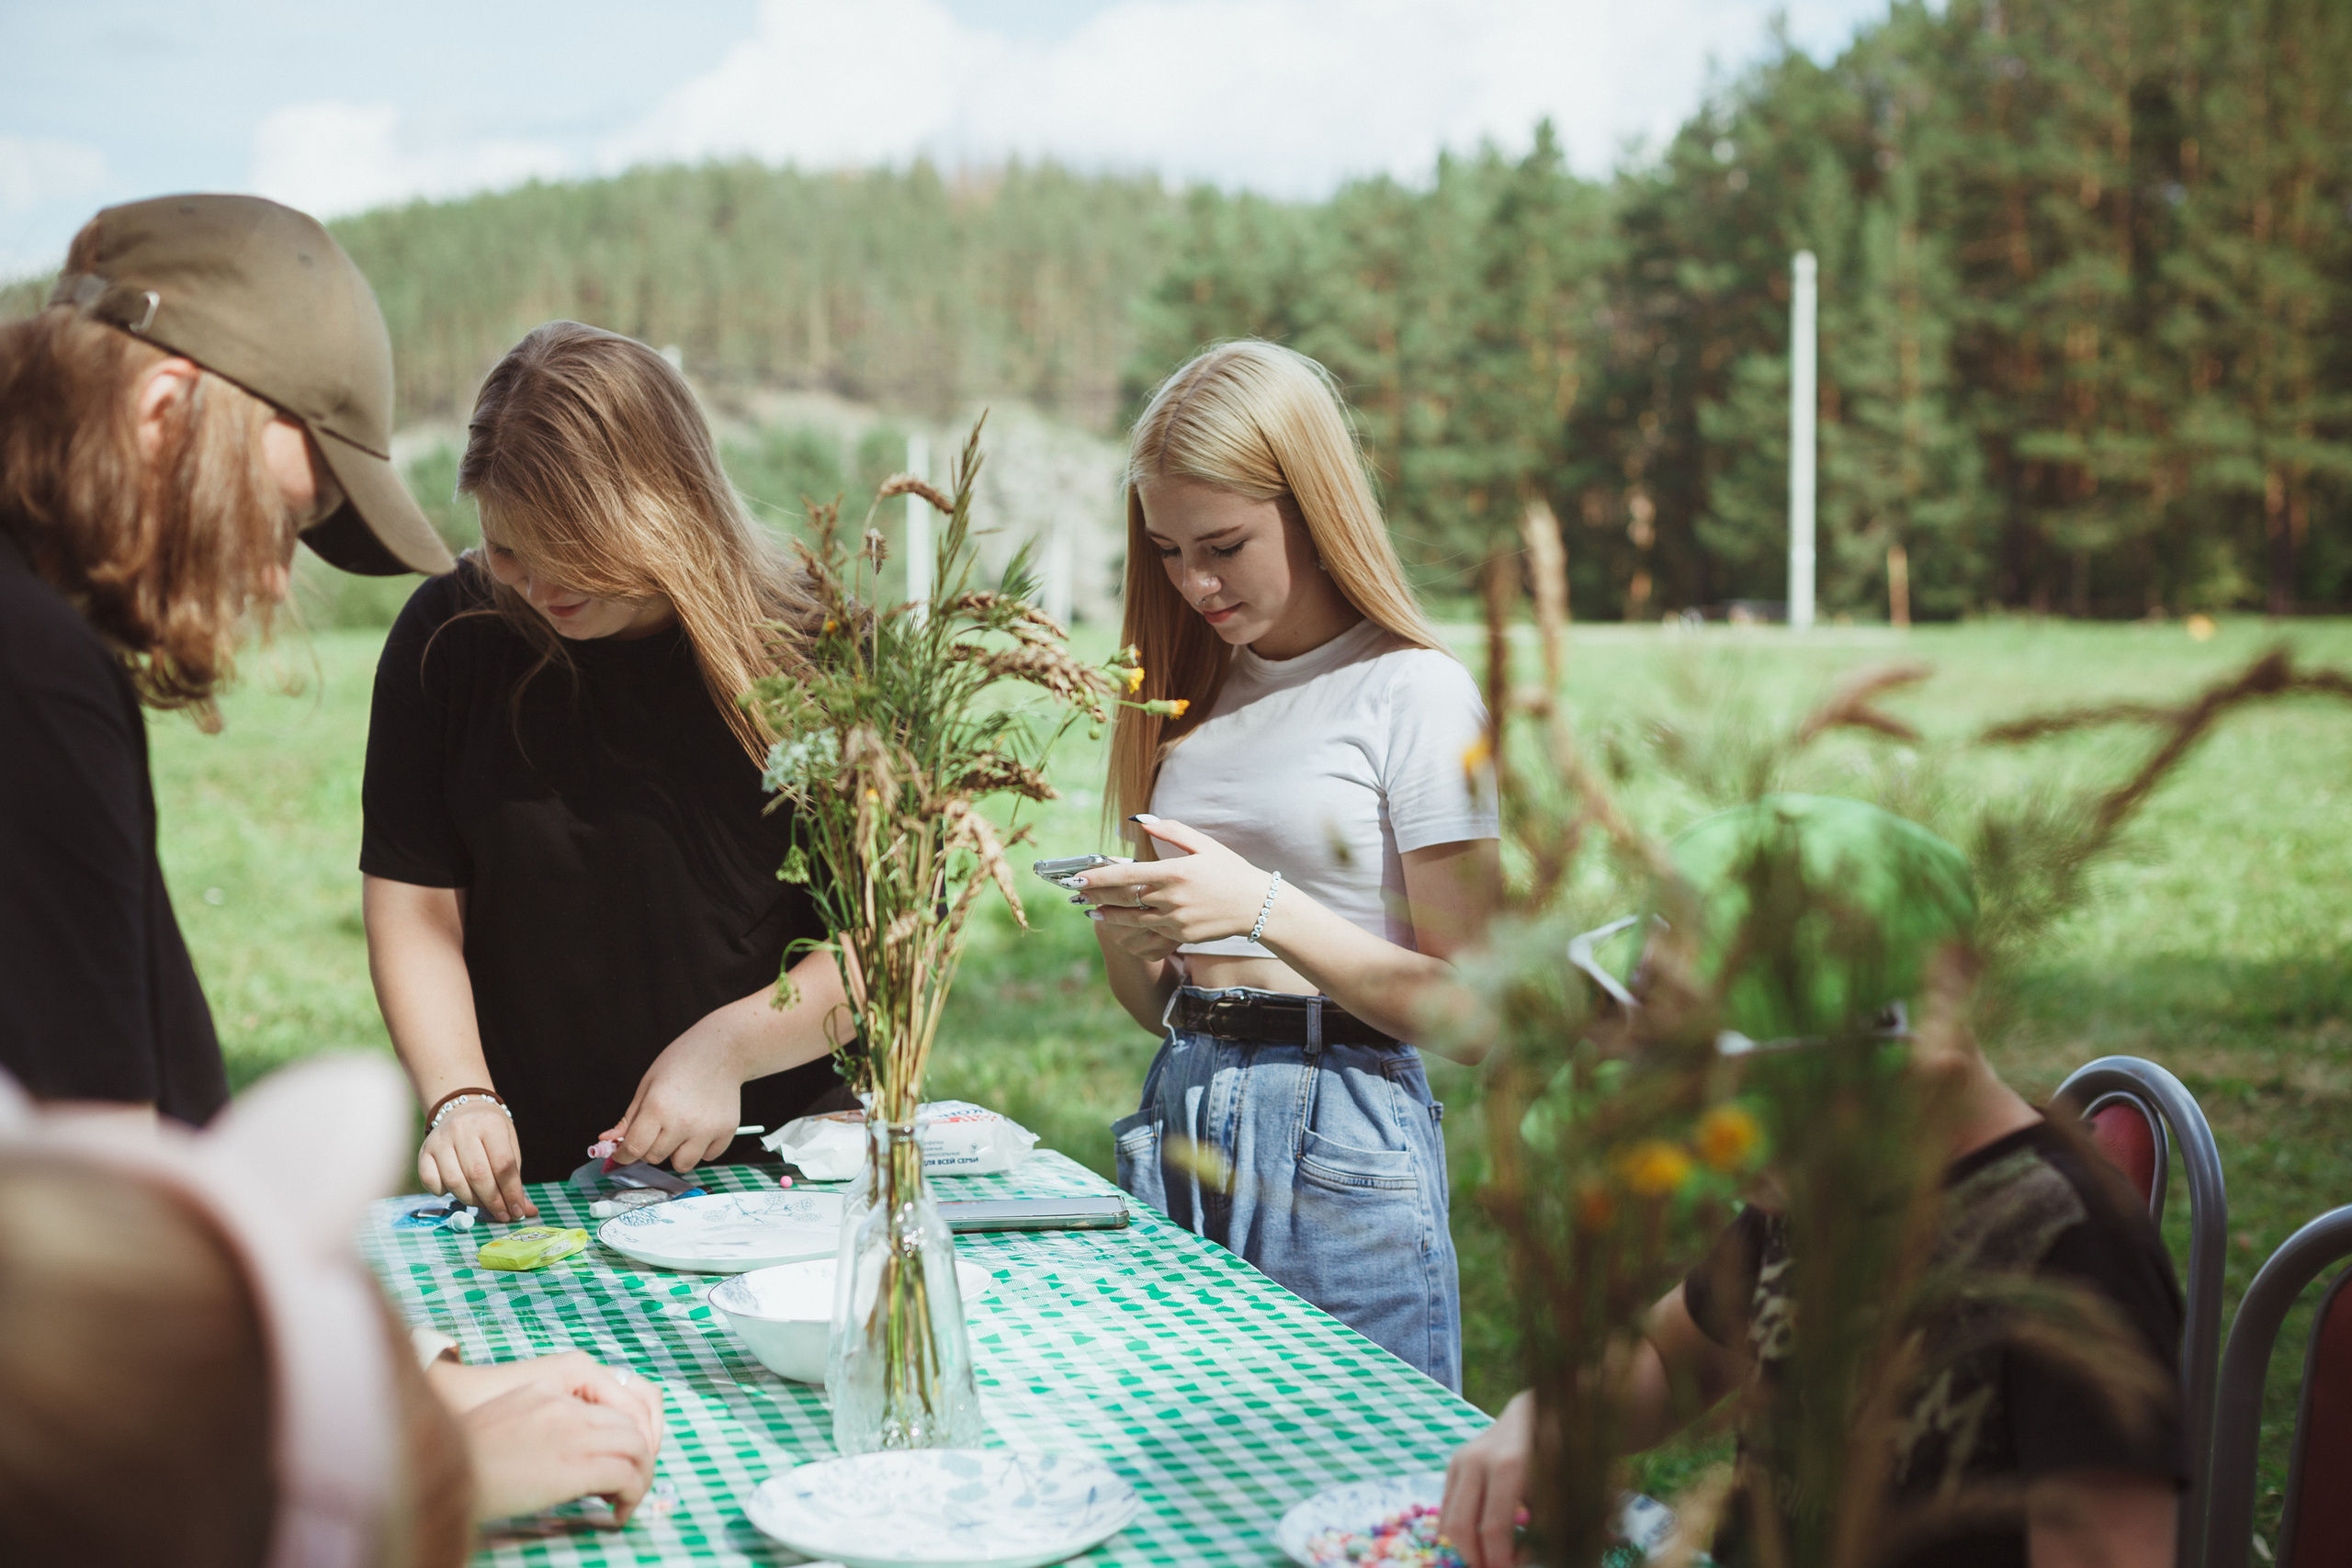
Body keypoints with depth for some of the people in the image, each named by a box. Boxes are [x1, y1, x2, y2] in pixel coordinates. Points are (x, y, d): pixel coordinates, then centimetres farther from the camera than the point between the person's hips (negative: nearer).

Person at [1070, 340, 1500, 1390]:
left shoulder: (1414, 691, -6)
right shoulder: (1191, 694, 13)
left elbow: (1463, 1000, -10)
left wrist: (1263, 908, -19)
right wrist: (1124, 931, -5)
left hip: (1339, 1139, -5)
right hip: (1177, 1120, 5)